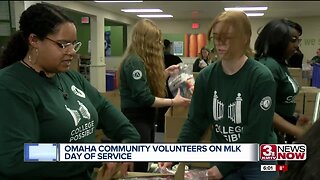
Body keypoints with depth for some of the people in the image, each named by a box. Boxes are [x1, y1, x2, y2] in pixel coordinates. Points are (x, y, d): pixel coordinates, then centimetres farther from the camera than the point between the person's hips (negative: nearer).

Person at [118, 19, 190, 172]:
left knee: (146, 163, 20)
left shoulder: (143, 60, 11)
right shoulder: (134, 62, -20)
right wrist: (173, 102, -19)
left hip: (146, 117, 10)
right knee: (139, 167, 1)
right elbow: (144, 98, -24)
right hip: (136, 119, -10)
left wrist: (165, 72, 8)